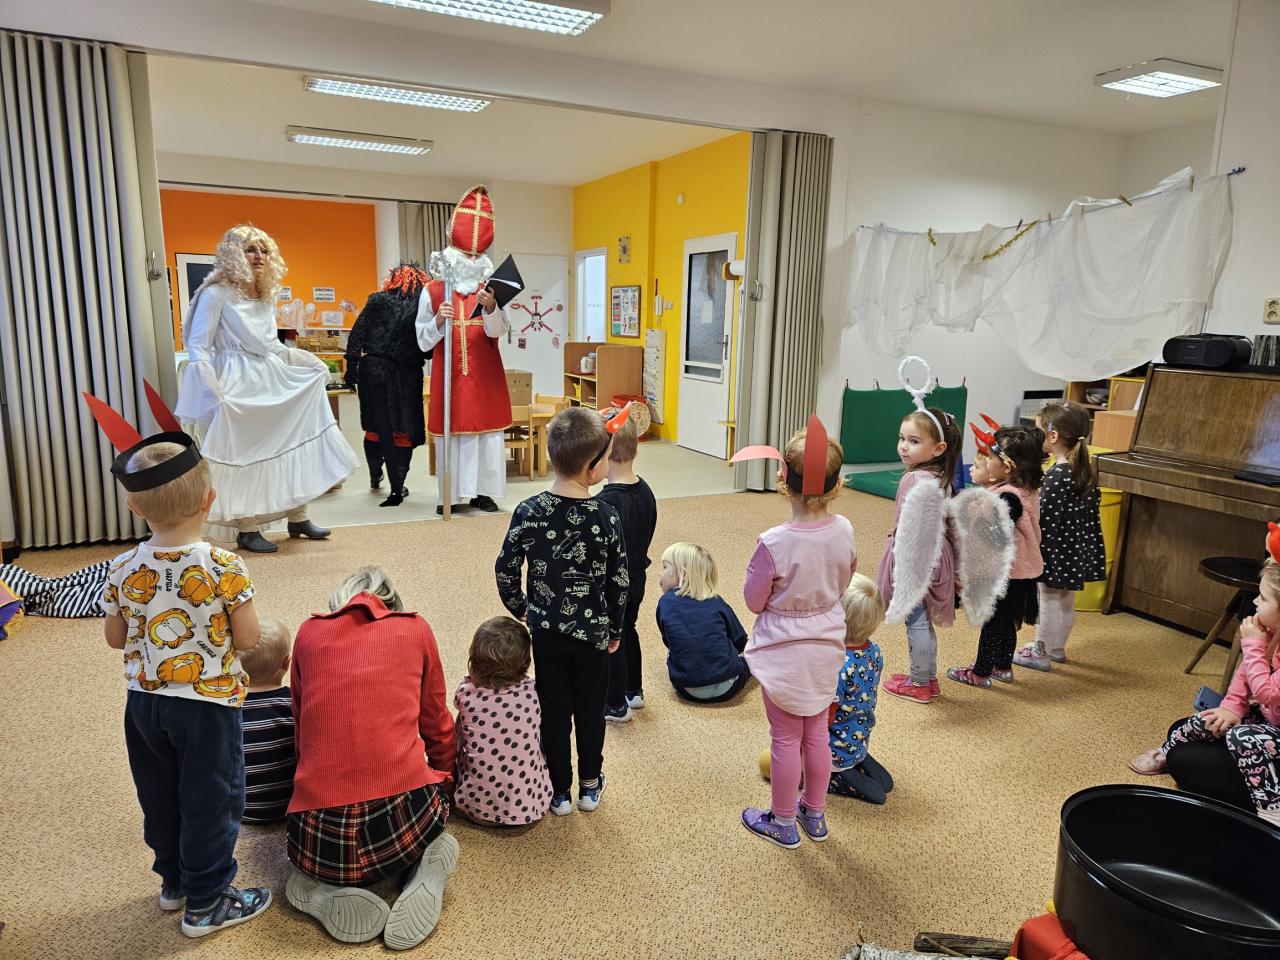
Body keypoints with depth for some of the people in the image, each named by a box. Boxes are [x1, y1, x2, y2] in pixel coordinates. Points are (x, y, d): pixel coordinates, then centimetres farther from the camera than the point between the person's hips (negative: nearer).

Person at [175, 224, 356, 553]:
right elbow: (198, 349, -13)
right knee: (243, 456, -1)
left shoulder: (267, 297, 14)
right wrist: (213, 393, -26)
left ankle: (298, 518, 19)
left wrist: (314, 362, 18)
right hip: (238, 387, -7)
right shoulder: (216, 294, -9)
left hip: (273, 381, 8)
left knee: (293, 446, 8)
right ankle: (246, 531, 9)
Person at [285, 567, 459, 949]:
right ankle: (426, 876, 6)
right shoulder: (415, 629, 9)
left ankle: (327, 896, 5)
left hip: (322, 833, 2)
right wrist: (444, 782, 40)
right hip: (405, 818, -1)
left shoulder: (309, 633, 12)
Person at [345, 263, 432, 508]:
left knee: (375, 428, 15)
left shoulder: (377, 301, 3)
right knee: (403, 431, 5)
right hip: (406, 376, -2)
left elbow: (357, 335, -1)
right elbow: (429, 350, -3)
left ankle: (375, 477, 33)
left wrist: (352, 368, 0)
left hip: (373, 371, 2)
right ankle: (397, 488, 4)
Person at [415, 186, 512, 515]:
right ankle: (451, 494, 12)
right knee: (451, 432, 2)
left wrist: (490, 308, -28)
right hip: (449, 375, -1)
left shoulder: (489, 291, 5)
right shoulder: (432, 291, 1)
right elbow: (423, 340, 0)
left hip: (484, 376, 1)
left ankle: (483, 491, 14)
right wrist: (438, 320, -19)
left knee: (487, 430, 4)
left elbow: (499, 330, -9)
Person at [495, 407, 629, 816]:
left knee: (554, 709, 15)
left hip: (546, 630, 1)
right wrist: (615, 629, 5)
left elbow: (505, 571, -6)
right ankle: (590, 786, 34)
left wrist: (520, 608, 12)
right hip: (592, 632, -1)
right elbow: (619, 581, -10)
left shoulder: (528, 512, -13)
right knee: (590, 709, 18)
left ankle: (560, 792, 27)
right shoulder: (606, 517, -17)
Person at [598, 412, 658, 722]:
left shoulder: (606, 501, -28)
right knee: (628, 631, 25)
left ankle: (616, 706, 24)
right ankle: (634, 691, 41)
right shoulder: (645, 490, -3)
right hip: (637, 577, 8)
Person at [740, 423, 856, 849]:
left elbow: (754, 601, -14)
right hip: (827, 645, 5)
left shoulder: (774, 543, -29)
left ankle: (782, 823, 30)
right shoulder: (844, 531, -13)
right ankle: (815, 814, 39)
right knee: (816, 732, 21)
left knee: (786, 738, 12)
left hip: (784, 651, -5)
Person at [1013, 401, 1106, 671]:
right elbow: (1093, 505, 10)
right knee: (1066, 602, 19)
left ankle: (1041, 654, 18)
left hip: (1055, 552, -8)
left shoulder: (1056, 476, -24)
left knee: (1049, 603, 5)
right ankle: (1057, 648, 34)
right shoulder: (1087, 469, 2)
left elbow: (1043, 520, -23)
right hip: (1077, 548, 8)